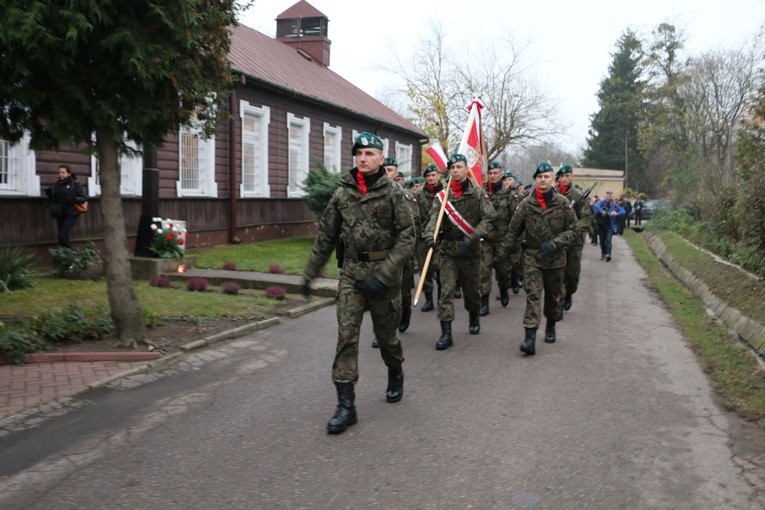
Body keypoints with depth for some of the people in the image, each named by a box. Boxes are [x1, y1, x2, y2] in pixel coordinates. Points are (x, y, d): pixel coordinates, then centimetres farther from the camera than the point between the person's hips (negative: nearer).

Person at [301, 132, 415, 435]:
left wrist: (383, 275, -19)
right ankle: (346, 405, -4)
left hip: (383, 270, -2)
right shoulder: (342, 193, 4)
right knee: (346, 334, -7)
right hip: (351, 271, 2)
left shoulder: (392, 192, -6)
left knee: (385, 333, 11)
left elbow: (407, 237, -11)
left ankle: (395, 374, 43)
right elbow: (326, 236, 12)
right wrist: (309, 274, 11)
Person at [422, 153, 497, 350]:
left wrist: (470, 239, -20)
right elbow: (433, 217, -11)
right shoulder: (442, 195, 1)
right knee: (446, 291, -8)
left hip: (470, 251, 0)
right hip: (448, 250, 1)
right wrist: (429, 236, -32)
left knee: (471, 289, 14)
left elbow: (490, 219, -10)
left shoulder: (478, 193, -4)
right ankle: (446, 333, -6)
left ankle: (474, 319, 41)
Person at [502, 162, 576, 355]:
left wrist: (554, 243, -16)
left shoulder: (562, 203, -4)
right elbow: (513, 230, 6)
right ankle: (530, 338, -18)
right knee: (532, 294, -12)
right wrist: (502, 251, 7)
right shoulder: (526, 204, -2)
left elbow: (572, 230, -2)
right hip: (532, 257, -1)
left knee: (553, 295, 15)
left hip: (555, 258, 1)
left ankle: (551, 326, 39)